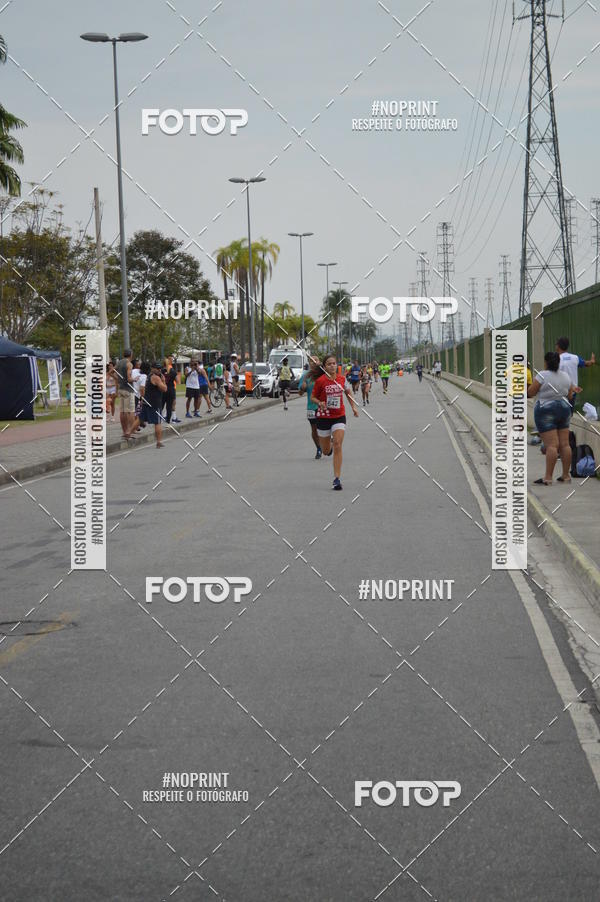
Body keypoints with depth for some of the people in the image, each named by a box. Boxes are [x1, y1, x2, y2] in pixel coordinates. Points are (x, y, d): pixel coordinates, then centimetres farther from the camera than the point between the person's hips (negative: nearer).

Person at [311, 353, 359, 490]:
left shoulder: (341, 379, -2)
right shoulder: (320, 381, -11)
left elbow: (347, 391, 18)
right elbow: (313, 397, -2)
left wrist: (353, 406, 14)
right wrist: (320, 403, -21)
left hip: (339, 416, 1)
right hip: (324, 416, -1)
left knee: (338, 446, -14)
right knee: (326, 451, 10)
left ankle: (337, 479, -11)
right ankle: (329, 443, 51)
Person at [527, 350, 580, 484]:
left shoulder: (542, 376, -13)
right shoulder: (566, 376, 6)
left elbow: (530, 393, -8)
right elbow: (569, 396, 13)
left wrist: (534, 381, 10)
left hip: (546, 411, -6)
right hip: (563, 408, 6)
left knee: (551, 445, -11)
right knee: (565, 444, 8)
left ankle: (548, 477, -12)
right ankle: (566, 475, 13)